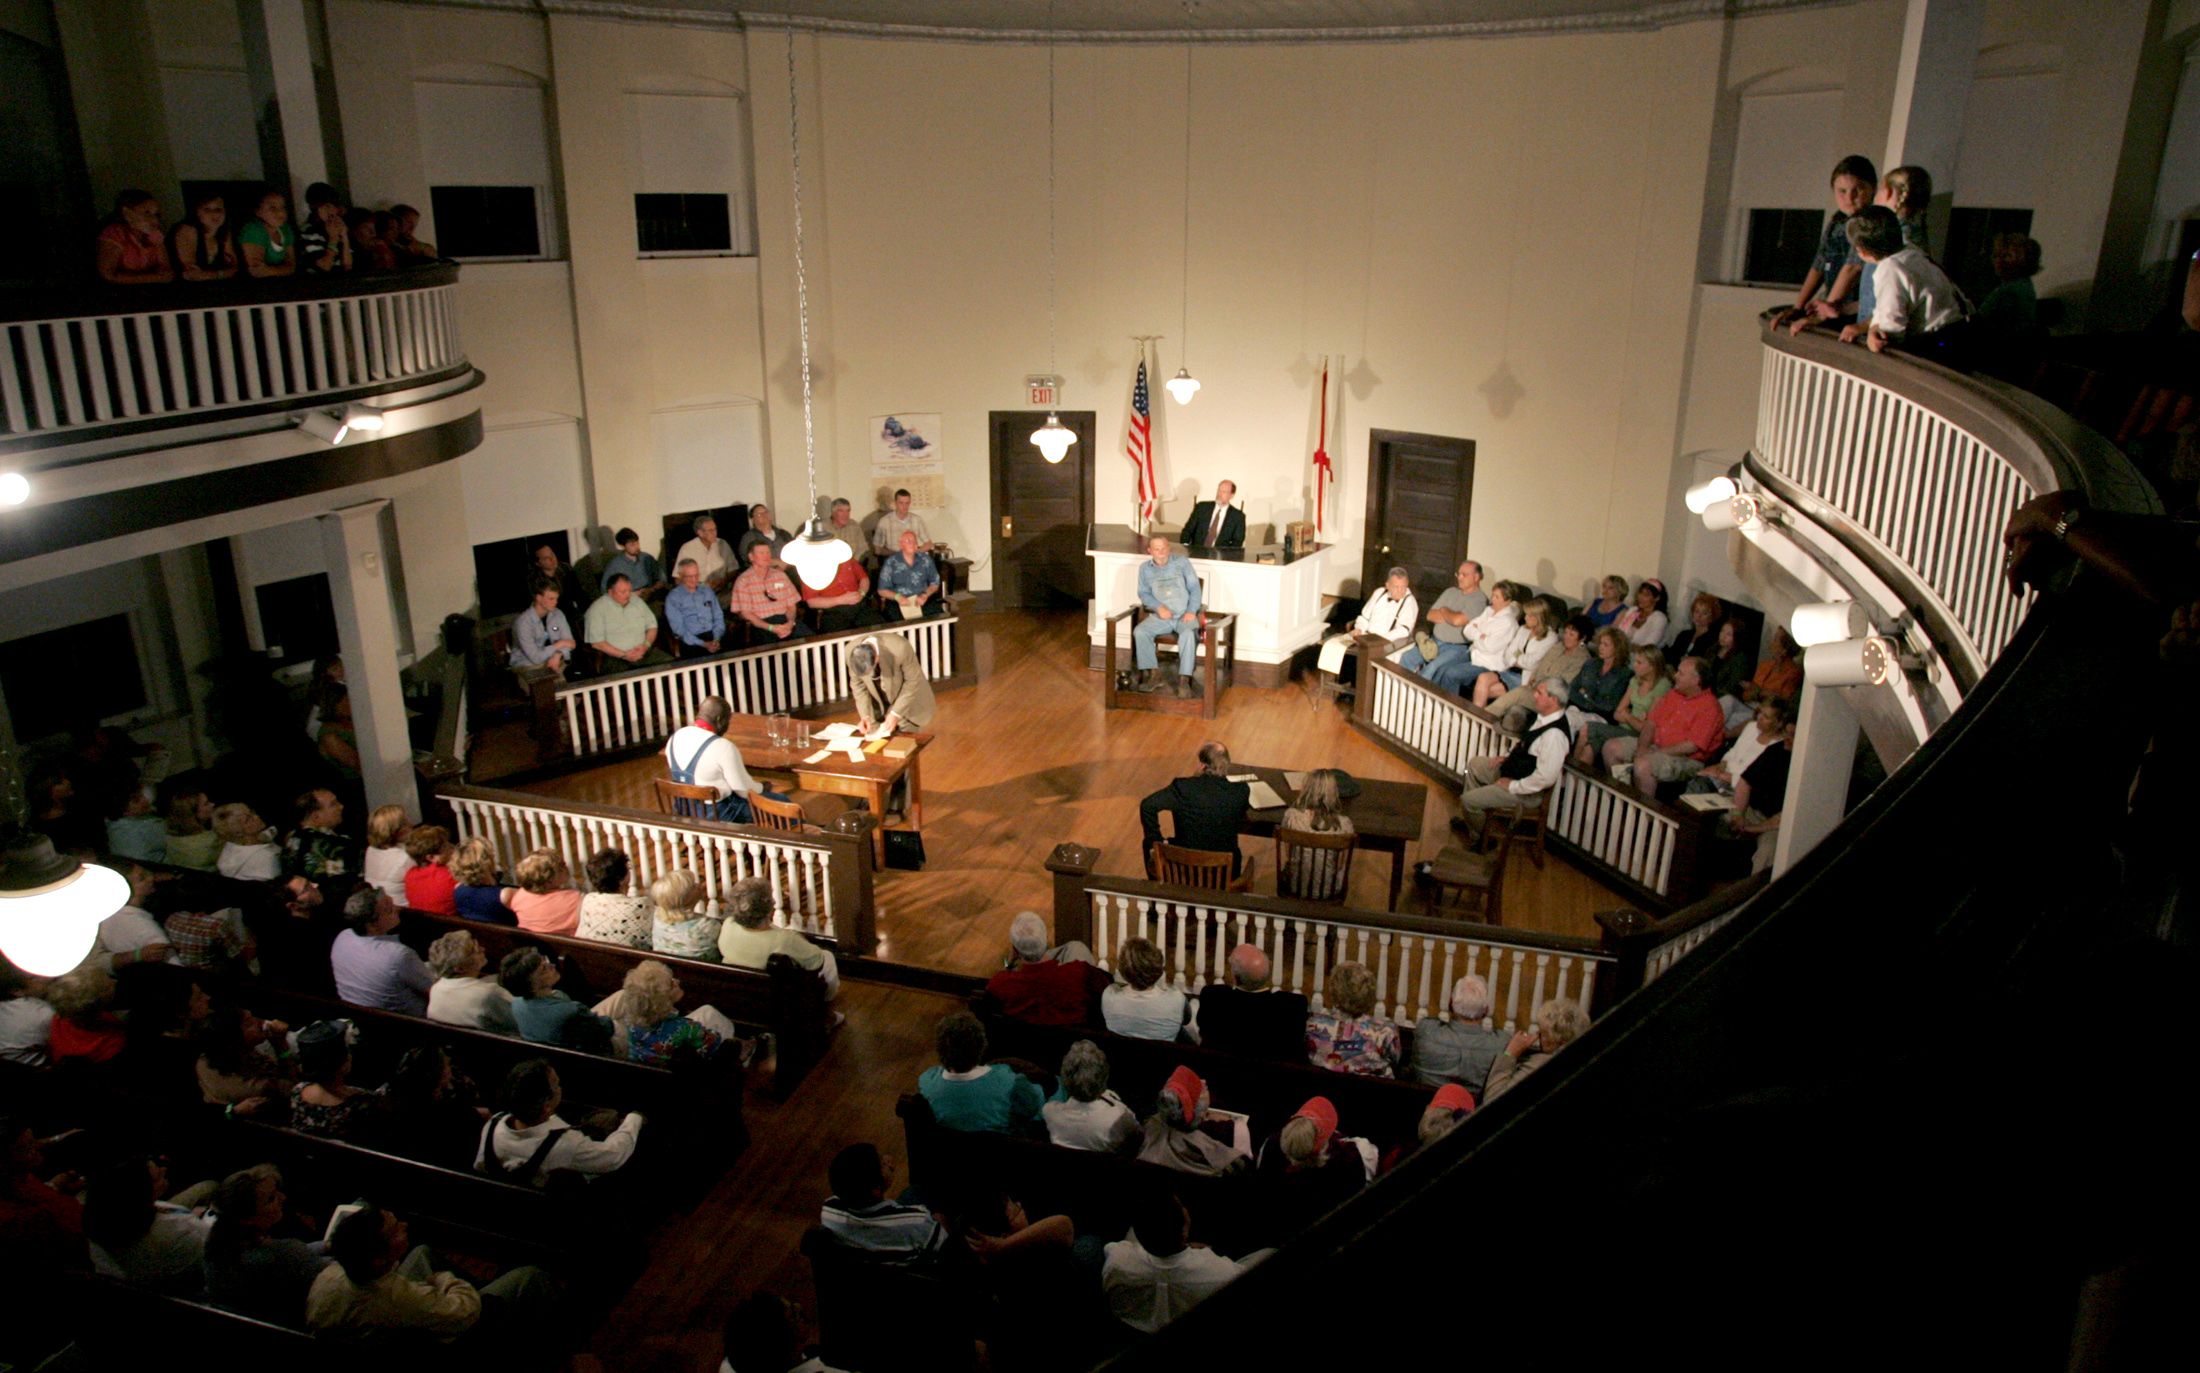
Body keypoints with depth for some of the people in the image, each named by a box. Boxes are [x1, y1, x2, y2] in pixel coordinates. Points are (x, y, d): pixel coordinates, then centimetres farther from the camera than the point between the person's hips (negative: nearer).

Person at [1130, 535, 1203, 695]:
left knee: (1189, 634, -35)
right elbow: (1144, 593, 7)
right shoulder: (1145, 568, 10)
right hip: (1160, 616, 2)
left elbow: (1194, 587, 2)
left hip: (1184, 615, -2)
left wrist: (1192, 611, -12)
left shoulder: (1182, 562, 4)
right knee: (1139, 632, -25)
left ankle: (1184, 679, -32)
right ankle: (1153, 673, -15)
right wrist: (1159, 607, -12)